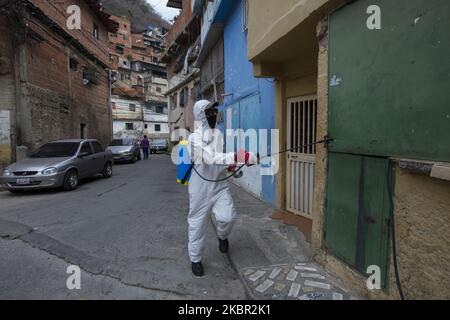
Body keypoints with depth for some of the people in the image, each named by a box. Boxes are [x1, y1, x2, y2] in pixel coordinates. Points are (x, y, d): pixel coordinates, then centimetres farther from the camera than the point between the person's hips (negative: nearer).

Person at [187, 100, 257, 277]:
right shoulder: (195, 137, -14)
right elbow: (210, 158, -30)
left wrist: (231, 165, -7)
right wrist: (235, 157, -41)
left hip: (220, 185, 4)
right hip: (200, 187, -3)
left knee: (227, 217, -12)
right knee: (197, 223, 5)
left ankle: (222, 236, 24)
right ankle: (195, 259, 27)